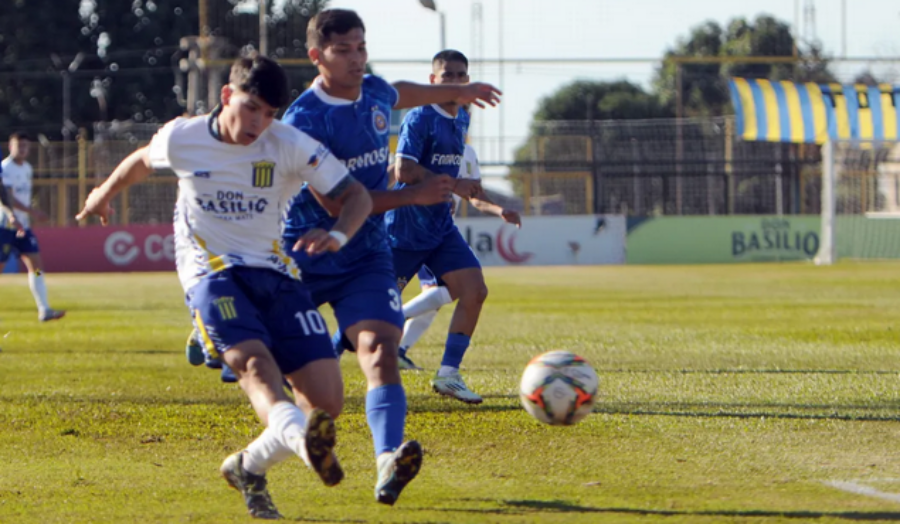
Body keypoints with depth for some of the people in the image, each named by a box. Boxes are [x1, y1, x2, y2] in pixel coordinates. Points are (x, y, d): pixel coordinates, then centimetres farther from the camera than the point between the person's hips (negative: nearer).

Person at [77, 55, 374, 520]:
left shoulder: (290, 146, -2)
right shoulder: (180, 138, 1)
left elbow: (356, 195, -3)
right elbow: (143, 160, 25)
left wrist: (338, 235, -26)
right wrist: (104, 194, 44)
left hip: (275, 274, 2)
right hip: (212, 273, -2)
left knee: (326, 401, -11)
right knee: (252, 360, -34)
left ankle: (249, 467, 12)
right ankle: (299, 434, -65)